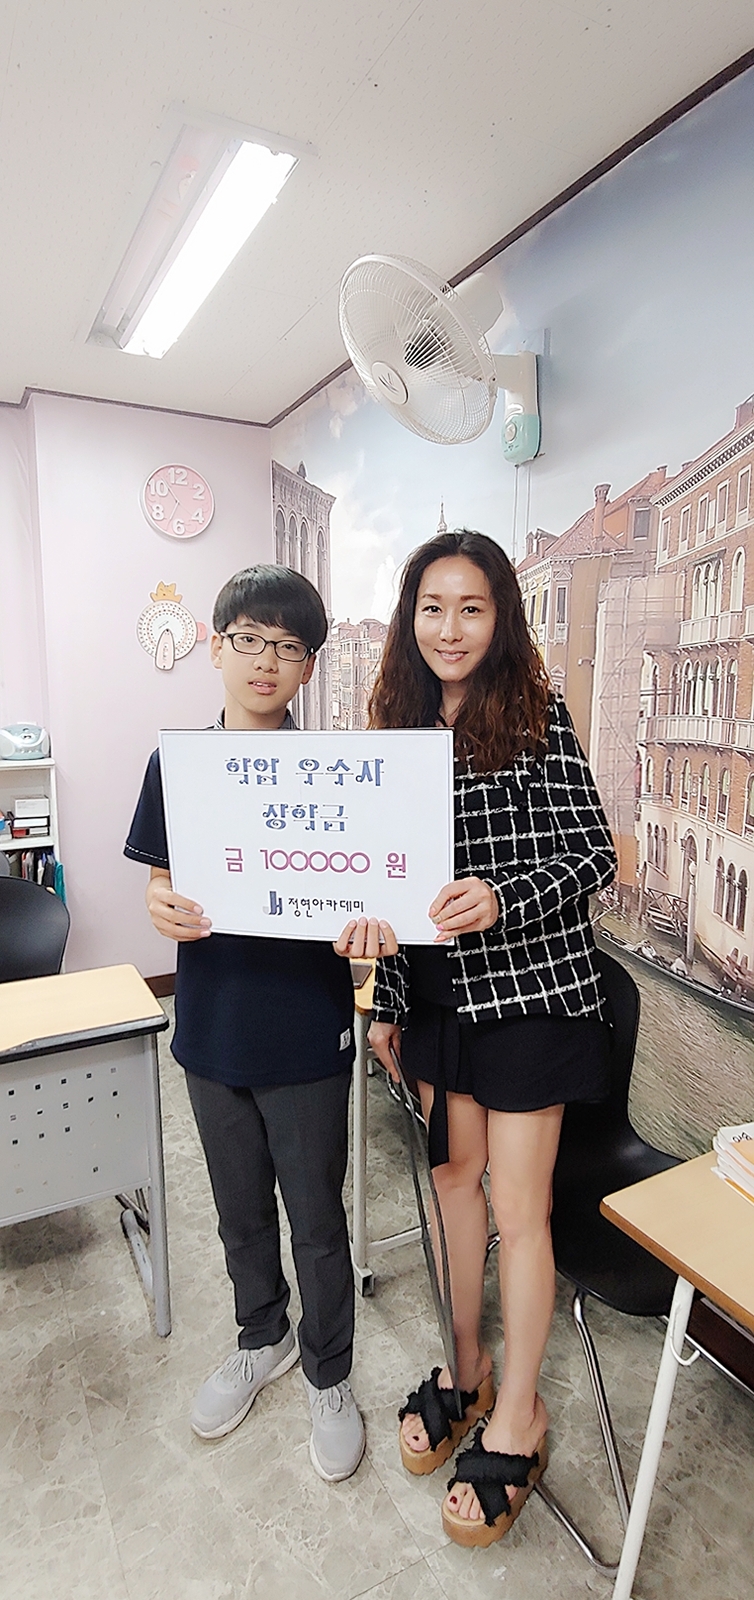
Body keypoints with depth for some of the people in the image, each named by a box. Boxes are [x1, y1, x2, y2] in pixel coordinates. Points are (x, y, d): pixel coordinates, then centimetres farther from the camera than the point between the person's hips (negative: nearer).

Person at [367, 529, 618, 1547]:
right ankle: (467, 1366, 41)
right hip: (437, 991, 6)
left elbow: (593, 854, -13)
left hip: (528, 987, -5)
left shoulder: (536, 718, -10)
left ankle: (517, 1419, 29)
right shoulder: (402, 726, 6)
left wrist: (501, 899, -31)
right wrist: (387, 998, 9)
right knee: (453, 1171, 18)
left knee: (518, 1205, 6)